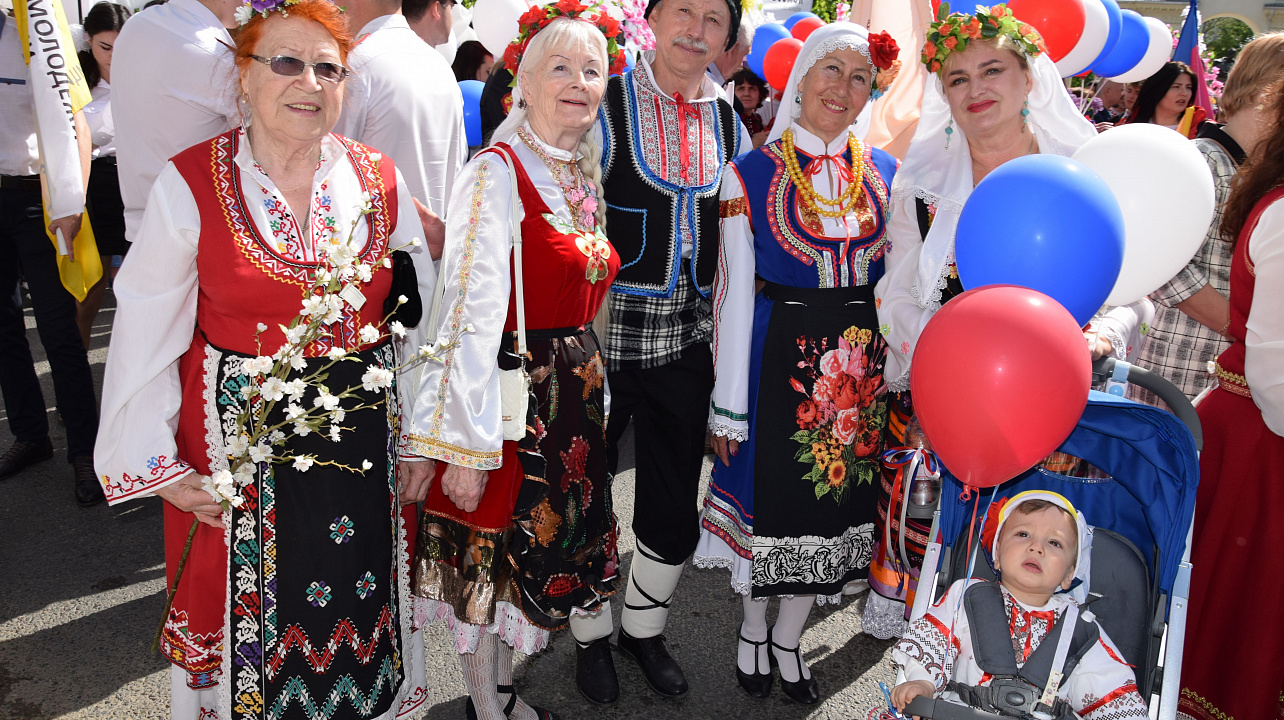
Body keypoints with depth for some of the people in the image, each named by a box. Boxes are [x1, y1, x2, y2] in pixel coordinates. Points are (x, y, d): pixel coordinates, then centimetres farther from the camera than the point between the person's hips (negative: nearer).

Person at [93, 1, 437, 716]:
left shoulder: (381, 181, -1)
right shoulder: (191, 183, -8)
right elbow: (144, 336, -5)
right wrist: (155, 466, -6)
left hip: (363, 440, 2)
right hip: (239, 441, -2)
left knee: (359, 599, 18)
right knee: (250, 604, 13)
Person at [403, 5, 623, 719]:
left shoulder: (582, 178, 10)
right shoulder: (497, 173, -16)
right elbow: (470, 316, -21)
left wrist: (591, 389, 18)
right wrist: (464, 444, -23)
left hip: (574, 395, 8)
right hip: (511, 396, -8)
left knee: (529, 551, 20)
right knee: (488, 555, 9)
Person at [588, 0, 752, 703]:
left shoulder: (729, 126, 9)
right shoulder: (604, 106, -6)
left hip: (688, 342, 4)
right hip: (601, 337, -4)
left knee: (675, 513, 12)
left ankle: (643, 627, 38)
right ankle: (591, 636, 34)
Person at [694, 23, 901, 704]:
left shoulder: (884, 172, 6)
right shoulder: (750, 174, -5)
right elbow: (734, 292, -5)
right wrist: (729, 403, -6)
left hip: (863, 360, 4)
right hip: (781, 357, -3)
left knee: (838, 498, 12)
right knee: (774, 493, 7)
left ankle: (788, 638, 35)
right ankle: (753, 629, 35)